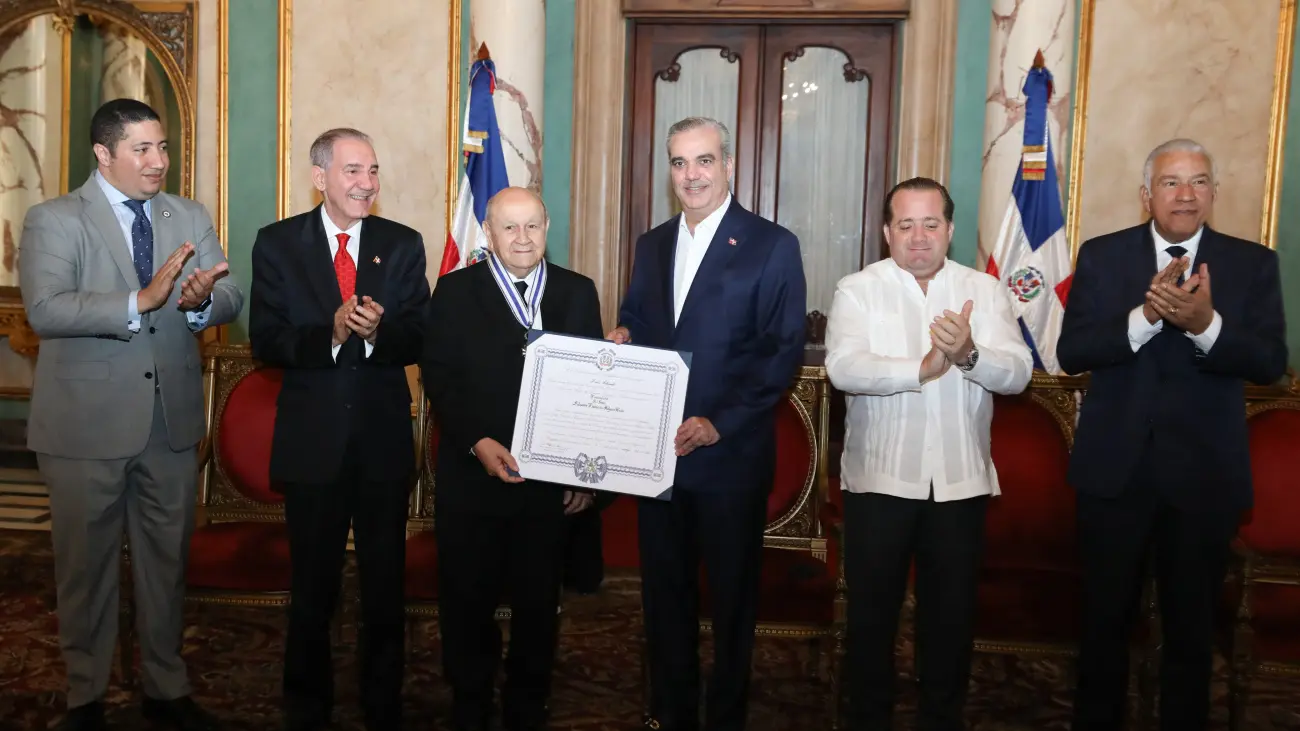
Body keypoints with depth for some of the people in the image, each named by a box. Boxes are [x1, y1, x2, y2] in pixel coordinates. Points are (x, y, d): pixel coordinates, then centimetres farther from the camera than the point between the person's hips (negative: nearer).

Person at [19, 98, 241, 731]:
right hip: (87, 425, -3)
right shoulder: (54, 220, -5)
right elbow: (45, 310, -21)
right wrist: (141, 301, -32)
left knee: (167, 562, 15)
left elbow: (231, 297, -3)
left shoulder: (191, 217, 7)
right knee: (86, 566, 11)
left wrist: (201, 301, -26)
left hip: (172, 420, 4)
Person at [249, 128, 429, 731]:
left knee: (386, 585, 13)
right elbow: (264, 341, -9)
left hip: (385, 439, 1)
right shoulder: (277, 243, -2)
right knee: (313, 587, 15)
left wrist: (378, 332, -26)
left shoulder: (403, 244, 1)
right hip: (312, 442, 0)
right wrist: (331, 333, -26)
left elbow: (421, 338, -5)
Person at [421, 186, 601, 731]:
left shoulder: (578, 293, 5)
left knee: (539, 605, 13)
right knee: (467, 604, 12)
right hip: (472, 479, -1)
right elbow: (440, 379, -7)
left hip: (552, 481, 2)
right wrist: (479, 444, -19)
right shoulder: (455, 291, 0)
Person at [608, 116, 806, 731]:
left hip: (730, 454, -5)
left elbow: (783, 352, -12)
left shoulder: (772, 246, -6)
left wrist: (718, 425, -20)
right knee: (664, 588, 15)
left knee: (731, 594, 11)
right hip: (657, 449, 5)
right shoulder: (652, 244, 11)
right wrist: (623, 339, -7)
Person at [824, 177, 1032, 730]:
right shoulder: (857, 290, -3)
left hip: (960, 480, 2)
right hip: (879, 478, -2)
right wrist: (921, 369, -29)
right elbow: (843, 368, -18)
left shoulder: (984, 290, 3)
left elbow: (1017, 372, -9)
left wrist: (969, 355, -28)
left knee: (952, 612, 14)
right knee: (872, 610, 11)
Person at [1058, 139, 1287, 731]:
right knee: (1106, 617, 14)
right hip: (1114, 468, 0)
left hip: (1204, 473, 0)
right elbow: (1071, 352, -11)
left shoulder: (1252, 264, 0)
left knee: (1191, 626, 15)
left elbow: (1270, 363, -11)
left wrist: (1205, 323, -29)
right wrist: (1145, 315, -26)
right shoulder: (1102, 256, -1)